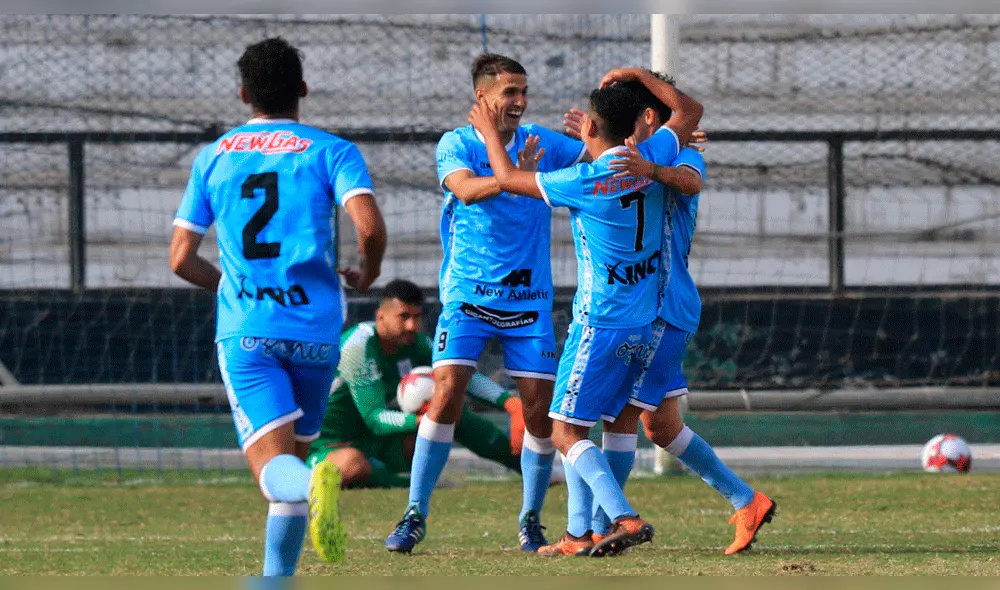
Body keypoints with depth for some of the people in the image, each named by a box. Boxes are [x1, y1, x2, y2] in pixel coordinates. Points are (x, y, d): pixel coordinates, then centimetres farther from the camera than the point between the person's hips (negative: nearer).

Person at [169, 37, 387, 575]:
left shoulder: (213, 158, 12)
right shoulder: (331, 151, 5)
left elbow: (181, 259, 12)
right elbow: (370, 226, -12)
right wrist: (366, 273, 10)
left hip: (244, 329, -1)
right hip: (315, 328, 1)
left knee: (273, 465, -13)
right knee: (292, 454, 20)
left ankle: (312, 485, -48)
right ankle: (278, 578, 22)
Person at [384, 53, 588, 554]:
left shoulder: (541, 143, 6)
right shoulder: (456, 144, -3)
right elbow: (466, 188, -23)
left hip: (529, 300, 3)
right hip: (468, 294, -3)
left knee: (539, 412, -1)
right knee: (446, 395, -15)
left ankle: (531, 520, 16)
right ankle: (414, 517, -7)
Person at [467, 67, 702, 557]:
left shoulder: (584, 182, -16)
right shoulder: (651, 159, 0)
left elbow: (507, 178, 0)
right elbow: (691, 111, 20)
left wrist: (490, 133, 16)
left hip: (600, 325, -7)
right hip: (642, 325, 7)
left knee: (567, 433, -7)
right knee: (576, 428, 16)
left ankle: (625, 518, -23)